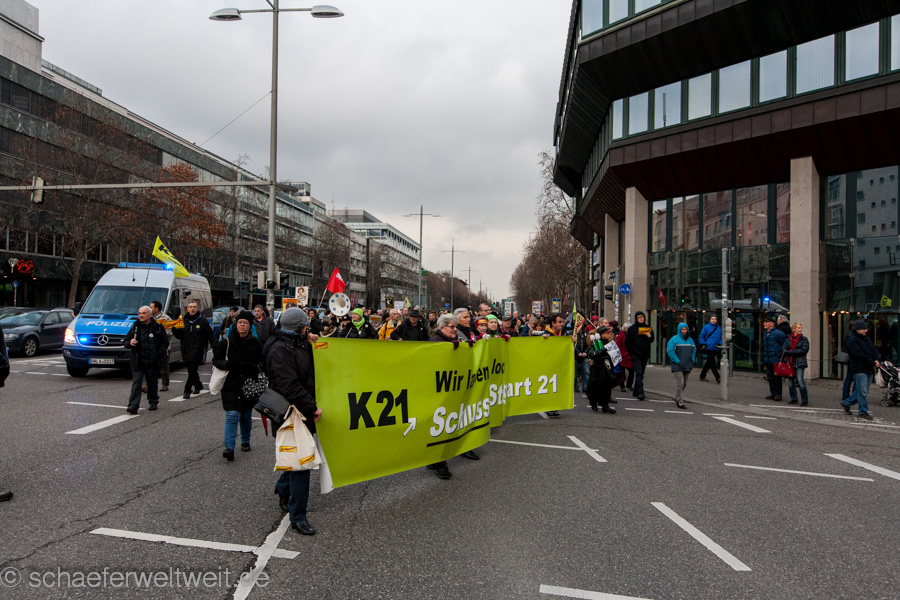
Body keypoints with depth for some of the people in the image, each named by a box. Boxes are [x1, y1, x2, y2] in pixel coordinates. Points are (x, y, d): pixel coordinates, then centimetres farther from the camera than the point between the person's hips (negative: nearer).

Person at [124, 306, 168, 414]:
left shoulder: (158, 328, 2)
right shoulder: (135, 327, 9)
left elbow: (165, 343, 5)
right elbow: (125, 342, 13)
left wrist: (158, 354, -8)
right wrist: (130, 343, -11)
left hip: (152, 362, -1)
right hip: (137, 362, 1)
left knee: (152, 384, 11)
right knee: (136, 383, -7)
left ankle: (153, 402, 29)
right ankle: (133, 407, -12)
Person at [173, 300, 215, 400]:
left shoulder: (203, 321, 0)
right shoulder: (184, 320, 11)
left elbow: (210, 335, 1)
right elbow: (179, 336, 12)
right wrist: (174, 329, -10)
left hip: (197, 351, -4)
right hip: (186, 351, 4)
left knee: (192, 371, -10)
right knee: (191, 371, 13)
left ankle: (187, 390, -8)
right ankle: (198, 385, 34)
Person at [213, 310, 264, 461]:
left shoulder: (256, 344, 4)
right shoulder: (227, 342, 1)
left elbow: (263, 363, 7)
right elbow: (216, 360, 4)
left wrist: (251, 367, -14)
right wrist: (229, 365, -15)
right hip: (231, 385, -2)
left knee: (246, 416, 13)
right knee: (232, 416, -12)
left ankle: (245, 441, 33)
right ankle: (229, 448, -13)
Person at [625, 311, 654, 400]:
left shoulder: (648, 328, 11)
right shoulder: (632, 329, -1)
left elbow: (652, 340, 17)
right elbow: (627, 342, 0)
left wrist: (650, 336, -5)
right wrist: (632, 353, -4)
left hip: (645, 355, 5)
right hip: (636, 355, -5)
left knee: (641, 374, 10)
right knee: (639, 372, -15)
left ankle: (635, 391, 21)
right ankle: (640, 392, -21)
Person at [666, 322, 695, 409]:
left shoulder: (690, 340, 14)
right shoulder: (674, 339, -6)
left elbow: (694, 350, 24)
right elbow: (670, 351, -12)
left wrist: (692, 360, 11)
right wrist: (677, 361, -16)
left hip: (687, 366, 7)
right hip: (678, 366, -6)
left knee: (684, 384, 13)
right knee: (680, 383, -13)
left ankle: (677, 397, 32)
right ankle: (679, 401, -8)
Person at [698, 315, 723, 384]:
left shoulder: (719, 328, 13)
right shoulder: (706, 327, 2)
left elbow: (721, 338, 19)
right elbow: (701, 336, 4)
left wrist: (719, 344, 1)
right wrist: (703, 344, -7)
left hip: (716, 348, 5)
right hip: (709, 348, -5)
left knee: (709, 363, 11)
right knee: (712, 362, -10)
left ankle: (702, 376, 23)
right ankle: (717, 378, -12)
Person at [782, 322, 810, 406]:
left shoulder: (804, 339, 2)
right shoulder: (788, 339, 11)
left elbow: (804, 350, -9)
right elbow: (783, 350, 3)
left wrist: (791, 352, -11)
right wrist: (795, 352, -13)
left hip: (800, 363, -4)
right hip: (790, 363, 4)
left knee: (800, 381, -11)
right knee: (790, 381, 5)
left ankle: (804, 400, -2)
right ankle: (793, 399, 17)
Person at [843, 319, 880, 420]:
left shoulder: (867, 339, 18)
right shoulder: (852, 340, -9)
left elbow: (874, 350, 12)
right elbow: (859, 355, -17)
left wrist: (877, 360, -8)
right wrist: (873, 363, -14)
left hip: (869, 369, 8)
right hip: (859, 369, -8)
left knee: (862, 391, 11)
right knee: (862, 391, -6)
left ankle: (846, 403, 26)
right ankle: (863, 412, 1)